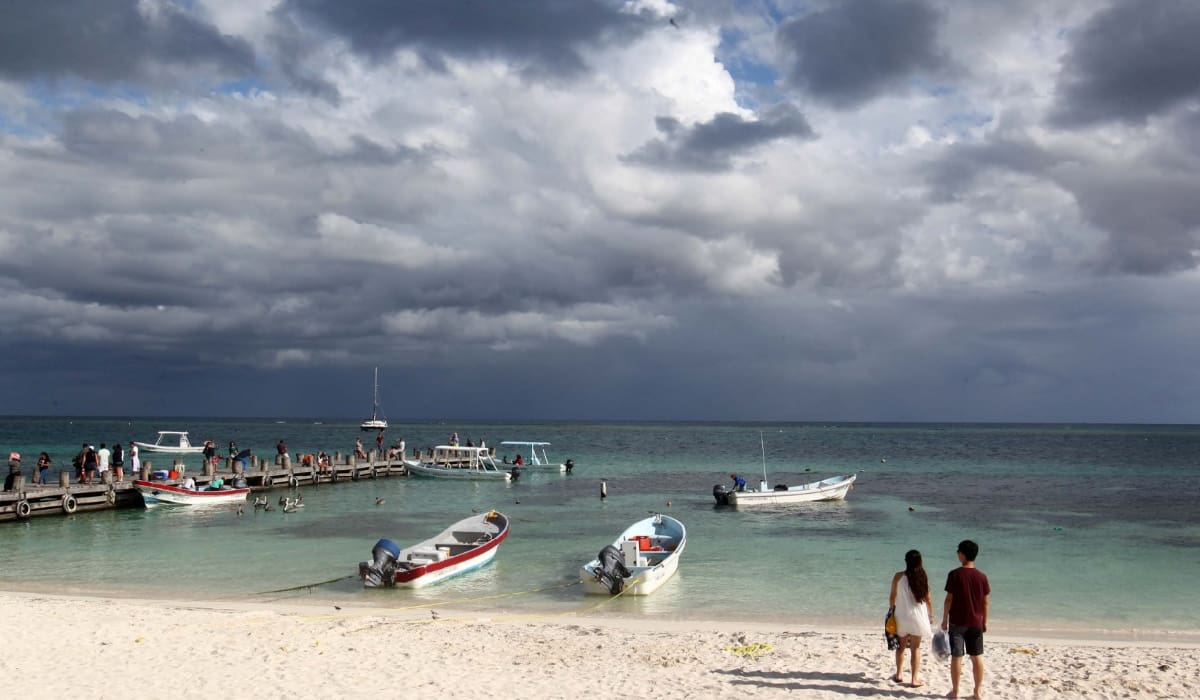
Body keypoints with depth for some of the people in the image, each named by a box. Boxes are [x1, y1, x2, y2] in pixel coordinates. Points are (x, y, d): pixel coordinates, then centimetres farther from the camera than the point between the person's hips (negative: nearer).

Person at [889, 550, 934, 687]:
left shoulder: (899, 576, -8)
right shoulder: (923, 577, -7)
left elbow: (892, 597, -2)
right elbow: (928, 599, -2)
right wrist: (931, 615, 11)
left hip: (902, 616, 0)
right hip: (918, 617, 0)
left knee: (901, 646, 18)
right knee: (916, 648, 9)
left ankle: (899, 674, 25)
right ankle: (915, 679, 8)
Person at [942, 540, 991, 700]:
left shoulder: (954, 574, -11)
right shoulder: (982, 576, -2)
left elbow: (949, 599, -10)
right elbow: (985, 602, 3)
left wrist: (944, 619, 0)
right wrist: (985, 621, 15)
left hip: (957, 622, -3)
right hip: (976, 622, 3)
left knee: (956, 656, 3)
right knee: (977, 656, 12)